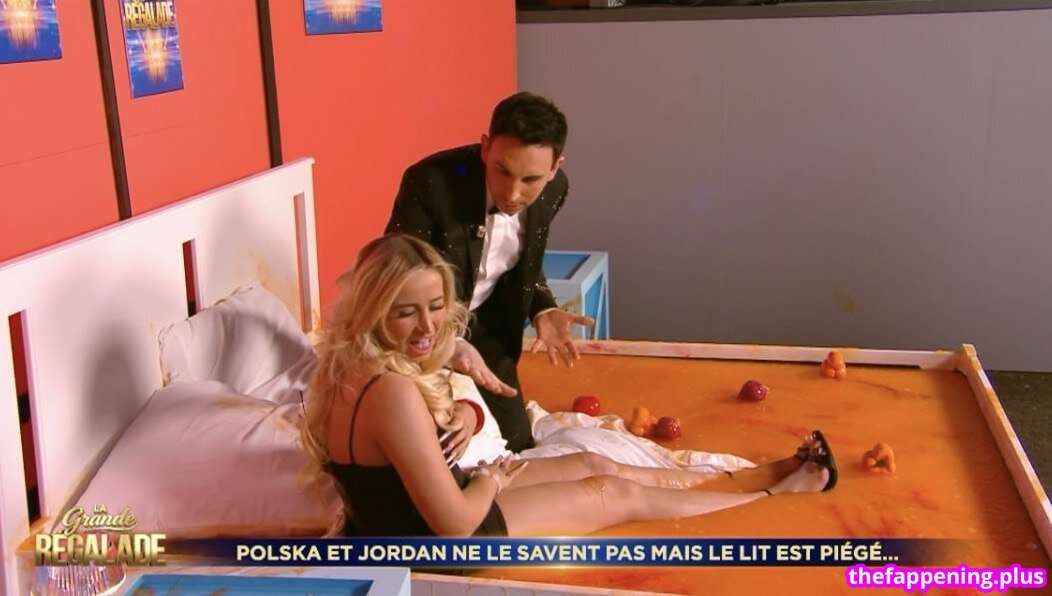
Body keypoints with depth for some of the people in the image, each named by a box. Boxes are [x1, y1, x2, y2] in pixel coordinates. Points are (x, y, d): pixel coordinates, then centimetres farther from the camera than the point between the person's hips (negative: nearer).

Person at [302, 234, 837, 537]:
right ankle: (773, 487, 24)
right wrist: (493, 478, -11)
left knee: (594, 465, 14)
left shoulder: (357, 365, -4)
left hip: (427, 504, 9)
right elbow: (456, 524, -30)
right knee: (617, 493, 4)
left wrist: (460, 415, -5)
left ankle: (762, 475, 29)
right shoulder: (392, 392, -34)